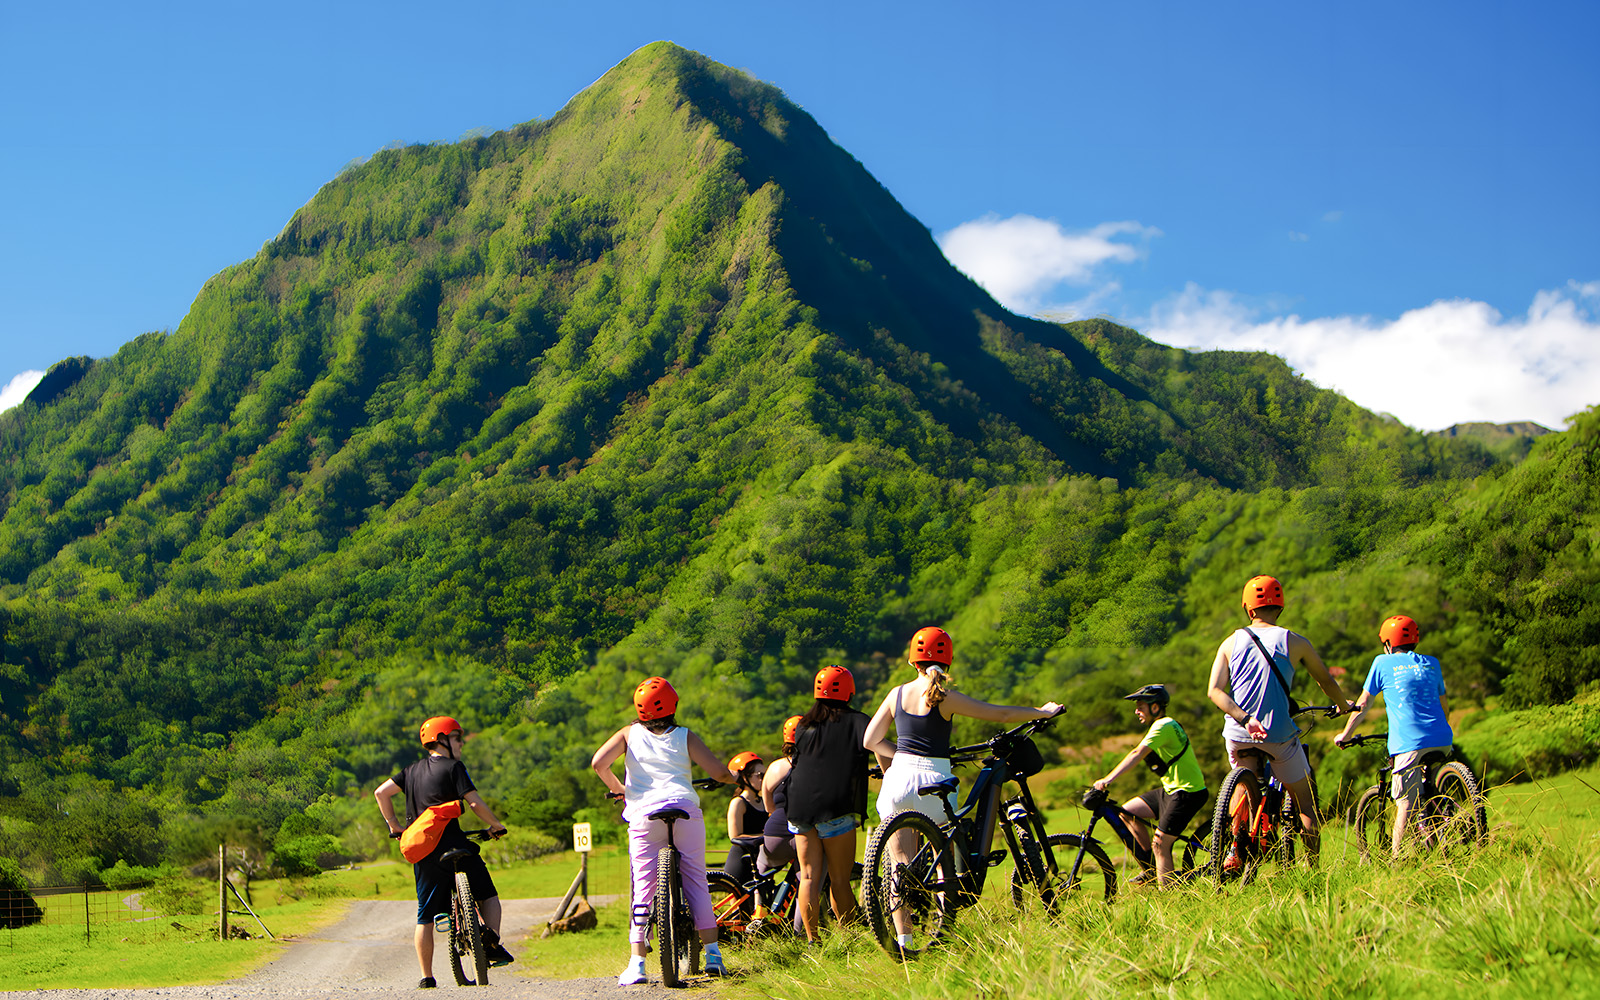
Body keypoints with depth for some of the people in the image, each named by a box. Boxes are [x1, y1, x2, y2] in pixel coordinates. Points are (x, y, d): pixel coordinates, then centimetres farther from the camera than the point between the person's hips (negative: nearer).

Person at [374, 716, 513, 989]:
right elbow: (475, 803, -12)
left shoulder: (413, 771, 15)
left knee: (426, 917, 7)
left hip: (422, 851, 5)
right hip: (451, 843, -5)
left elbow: (381, 792, 14)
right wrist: (496, 825, 2)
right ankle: (493, 940, -12)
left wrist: (393, 824, 20)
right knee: (487, 895, 11)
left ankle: (426, 977, 4)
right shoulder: (453, 767, -3)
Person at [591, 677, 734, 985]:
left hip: (643, 815, 0)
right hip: (686, 811, 0)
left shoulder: (629, 734, 10)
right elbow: (719, 772, 2)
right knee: (696, 882, 8)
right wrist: (731, 778, 27)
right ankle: (713, 953, 3)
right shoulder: (685, 737, 8)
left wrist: (617, 788, 16)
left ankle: (636, 964, -5)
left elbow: (598, 763, -2)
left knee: (644, 889, 2)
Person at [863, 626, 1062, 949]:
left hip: (900, 777, 3)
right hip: (933, 782, -3)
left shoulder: (897, 694, 5)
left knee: (900, 864, 5)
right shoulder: (945, 698, -7)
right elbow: (1001, 714, -3)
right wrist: (1042, 712, 10)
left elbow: (870, 740, 9)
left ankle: (903, 939, -1)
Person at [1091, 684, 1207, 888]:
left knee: (1160, 844, -12)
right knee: (1127, 812, 8)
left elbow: (1137, 754, -27)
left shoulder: (1164, 726, -17)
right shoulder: (1165, 725, 15)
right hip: (1171, 789, 10)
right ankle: (1151, 870, 14)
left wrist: (1108, 780, -33)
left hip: (1187, 792, -10)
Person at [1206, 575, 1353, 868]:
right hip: (1279, 733, -2)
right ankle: (1314, 871, 10)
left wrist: (1245, 719, -16)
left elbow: (1215, 691, -7)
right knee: (1305, 803, 12)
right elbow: (1326, 682, 11)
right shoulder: (1295, 643, 0)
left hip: (1238, 733, 2)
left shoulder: (1231, 643, 6)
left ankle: (1237, 845, 6)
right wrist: (1343, 706, 30)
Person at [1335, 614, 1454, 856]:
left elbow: (1363, 704, 14)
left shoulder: (1383, 663, 9)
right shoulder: (1431, 663, 21)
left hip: (1409, 742, -5)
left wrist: (1345, 735, 26)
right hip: (1442, 740, 5)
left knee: (1406, 803, -7)